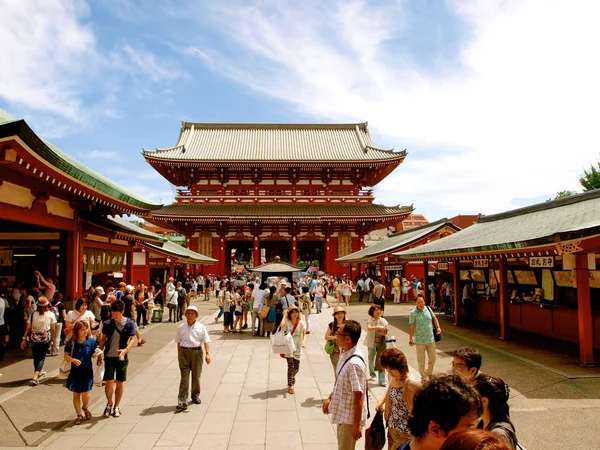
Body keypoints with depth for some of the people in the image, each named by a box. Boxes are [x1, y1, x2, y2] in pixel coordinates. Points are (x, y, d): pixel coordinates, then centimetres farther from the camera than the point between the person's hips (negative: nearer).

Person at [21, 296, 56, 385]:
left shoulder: (33, 314, -5)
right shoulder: (51, 315, -9)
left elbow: (28, 328, -4)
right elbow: (53, 329, -4)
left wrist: (24, 339, 4)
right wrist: (52, 338, 12)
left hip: (34, 338, 2)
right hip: (45, 339, -2)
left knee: (36, 357, 20)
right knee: (41, 358, 8)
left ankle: (39, 372, 40)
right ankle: (35, 377, -7)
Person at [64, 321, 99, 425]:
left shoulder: (91, 341, -7)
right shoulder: (72, 342, -7)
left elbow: (93, 355, 3)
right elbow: (66, 355, -2)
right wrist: (73, 360, -20)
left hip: (87, 371, -1)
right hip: (75, 371, 1)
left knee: (85, 394, -4)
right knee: (76, 394, 11)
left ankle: (85, 407, 30)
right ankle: (79, 415, 28)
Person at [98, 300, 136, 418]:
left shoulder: (130, 323, -5)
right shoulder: (108, 323, 1)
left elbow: (132, 339, -11)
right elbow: (103, 339, 9)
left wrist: (125, 350, -29)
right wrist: (99, 354, 6)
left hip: (122, 357, -1)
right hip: (109, 357, 1)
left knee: (120, 382, 7)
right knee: (109, 382, -3)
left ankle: (116, 406, 24)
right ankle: (109, 403, 23)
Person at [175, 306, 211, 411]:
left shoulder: (201, 327, -2)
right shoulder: (181, 327, 0)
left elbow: (206, 341, -4)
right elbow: (179, 342, 9)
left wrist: (207, 353, -14)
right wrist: (179, 355, 10)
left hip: (197, 352, 1)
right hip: (184, 352, -1)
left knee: (196, 376, 12)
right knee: (184, 377, -5)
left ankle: (195, 396, 32)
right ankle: (182, 401, -4)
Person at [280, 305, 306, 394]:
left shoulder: (301, 323, -3)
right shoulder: (287, 322, -9)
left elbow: (304, 333, 2)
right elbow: (282, 325, -32)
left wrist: (303, 341, -17)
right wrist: (285, 315, -19)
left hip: (297, 348, 2)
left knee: (296, 367, 9)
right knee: (291, 366, -8)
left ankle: (293, 375, 45)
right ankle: (290, 386, 7)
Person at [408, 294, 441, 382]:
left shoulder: (428, 309, 2)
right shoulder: (413, 313, -10)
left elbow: (434, 318, 16)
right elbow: (411, 326, -11)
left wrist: (438, 327, 3)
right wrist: (410, 339, -12)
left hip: (431, 339, 4)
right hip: (420, 341, -4)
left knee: (432, 358, 13)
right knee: (421, 361, 5)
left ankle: (429, 373, 37)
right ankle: (424, 377, 21)